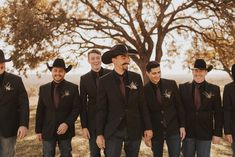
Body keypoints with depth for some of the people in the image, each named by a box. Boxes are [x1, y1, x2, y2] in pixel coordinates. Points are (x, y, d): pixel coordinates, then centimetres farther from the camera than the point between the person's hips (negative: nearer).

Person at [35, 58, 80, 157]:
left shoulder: (73, 88, -2)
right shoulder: (43, 88, 4)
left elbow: (76, 108, -5)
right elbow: (40, 111, 5)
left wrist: (67, 124, -17)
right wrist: (38, 130, 3)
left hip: (65, 129, -1)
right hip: (47, 130, 1)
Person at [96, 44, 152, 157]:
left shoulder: (136, 78, 1)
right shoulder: (104, 81, -5)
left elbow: (142, 104, 5)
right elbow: (101, 109, -4)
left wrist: (148, 127, 3)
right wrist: (99, 134, -6)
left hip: (134, 130, 3)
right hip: (113, 131, -2)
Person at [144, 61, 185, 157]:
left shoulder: (171, 84, -3)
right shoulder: (145, 90, -6)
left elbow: (179, 106, 2)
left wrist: (182, 126, -1)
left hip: (173, 129, 0)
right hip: (155, 131, 0)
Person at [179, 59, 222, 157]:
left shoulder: (214, 89, -1)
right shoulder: (183, 87, 0)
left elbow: (218, 113, 0)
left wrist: (217, 133, -3)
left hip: (205, 133, -1)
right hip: (187, 132, 1)